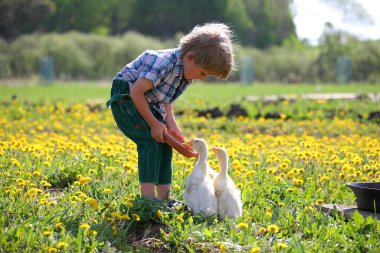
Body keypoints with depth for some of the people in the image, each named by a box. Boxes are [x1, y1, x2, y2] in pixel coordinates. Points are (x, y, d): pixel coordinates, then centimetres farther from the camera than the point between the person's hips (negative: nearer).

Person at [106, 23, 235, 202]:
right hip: (127, 96, -9)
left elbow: (166, 99, 2)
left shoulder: (187, 72, -5)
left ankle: (164, 198, 11)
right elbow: (136, 92, -30)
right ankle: (148, 197, -20)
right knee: (151, 142, -20)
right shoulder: (164, 63, -34)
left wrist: (171, 122, -15)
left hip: (149, 102, 9)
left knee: (164, 143, 5)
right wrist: (153, 123, -23)